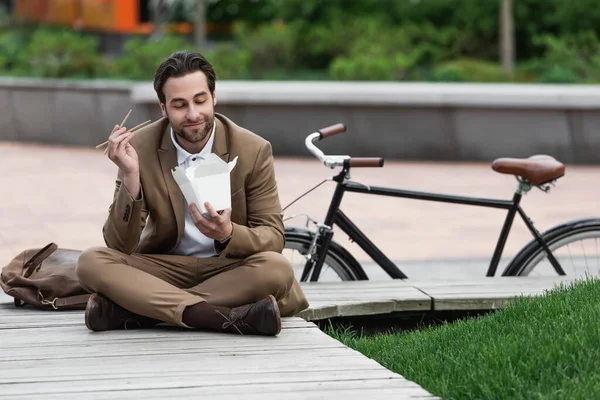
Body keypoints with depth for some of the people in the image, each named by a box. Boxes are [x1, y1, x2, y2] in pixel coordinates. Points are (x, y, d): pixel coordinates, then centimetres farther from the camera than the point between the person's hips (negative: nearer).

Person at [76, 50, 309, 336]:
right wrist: (130, 176, -27)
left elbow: (273, 238, -8)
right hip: (164, 268, 1)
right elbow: (120, 245, -11)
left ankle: (130, 311, -30)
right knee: (92, 262, -26)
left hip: (229, 269, 0)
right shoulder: (139, 148, -8)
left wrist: (228, 234, -30)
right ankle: (229, 317, -36)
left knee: (277, 269, -33)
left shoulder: (253, 150, -9)